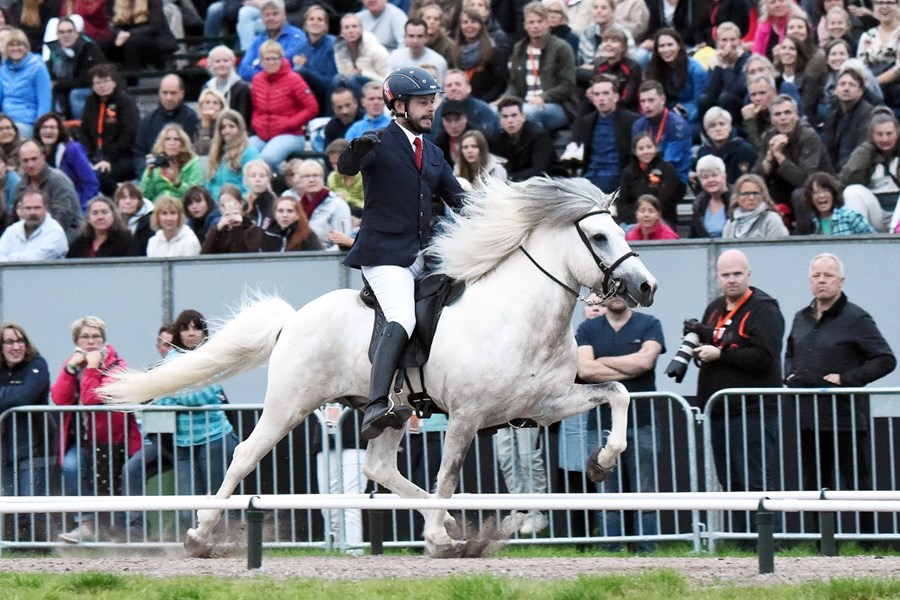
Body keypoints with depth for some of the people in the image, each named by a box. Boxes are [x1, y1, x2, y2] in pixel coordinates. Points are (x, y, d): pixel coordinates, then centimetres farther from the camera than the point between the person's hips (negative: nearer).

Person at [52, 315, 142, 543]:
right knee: (71, 466, -26)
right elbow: (59, 399, -8)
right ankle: (86, 523, -21)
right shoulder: (72, 364, 8)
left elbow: (93, 399, -23)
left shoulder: (115, 366, -9)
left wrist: (91, 368, -21)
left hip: (111, 438, -3)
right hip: (81, 437, 3)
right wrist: (70, 369, -14)